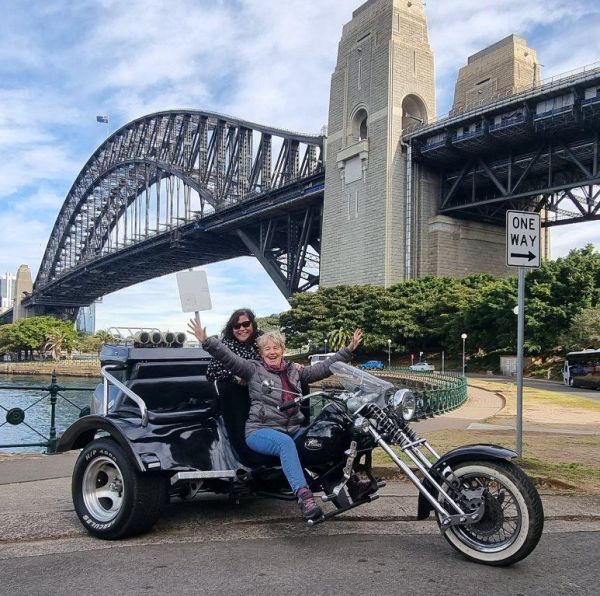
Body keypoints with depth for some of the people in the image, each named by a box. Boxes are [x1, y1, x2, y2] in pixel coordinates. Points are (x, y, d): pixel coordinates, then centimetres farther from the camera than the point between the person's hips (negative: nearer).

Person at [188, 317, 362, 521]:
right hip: (261, 430, -4)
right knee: (285, 443, -37)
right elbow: (228, 357, -7)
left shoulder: (295, 370, 18)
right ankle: (304, 496, -45)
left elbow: (324, 367, 17)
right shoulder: (254, 369, 6)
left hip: (294, 429, 5)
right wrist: (206, 342, -21)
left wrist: (348, 349, 14)